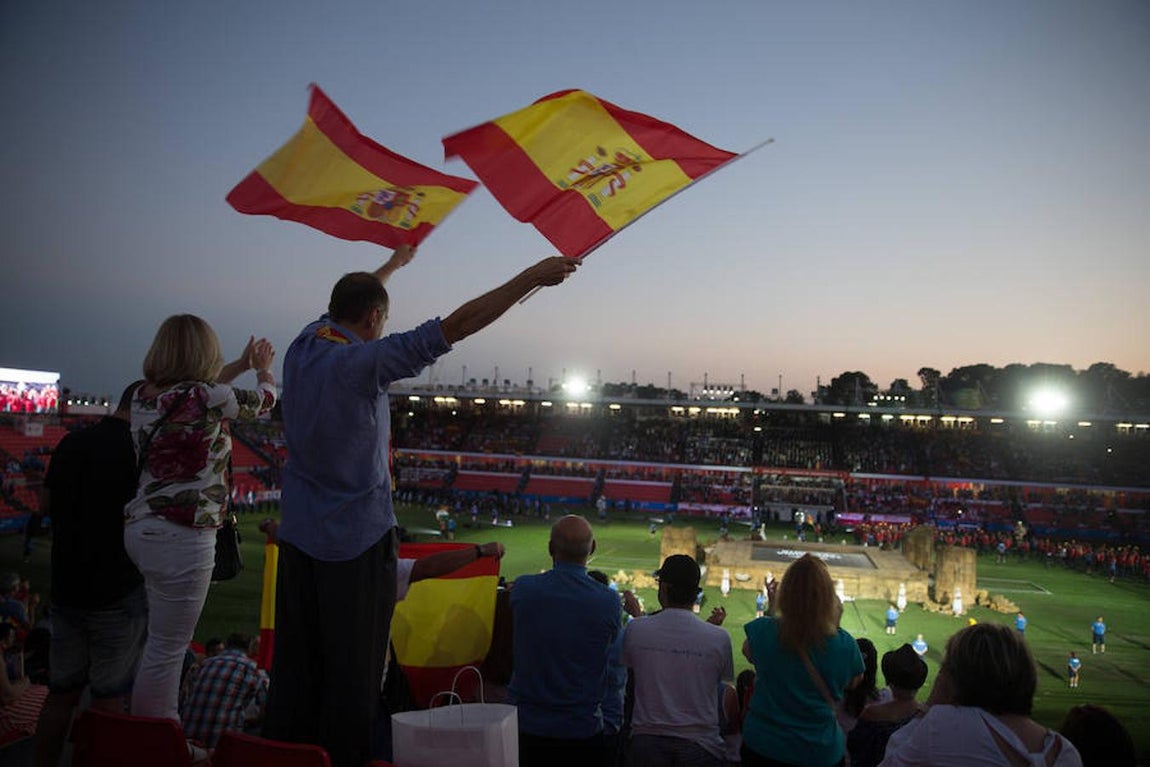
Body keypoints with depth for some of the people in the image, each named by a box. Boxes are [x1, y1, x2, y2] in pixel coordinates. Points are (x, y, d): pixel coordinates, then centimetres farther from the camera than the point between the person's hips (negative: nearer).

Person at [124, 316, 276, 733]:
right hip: (182, 539, -8)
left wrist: (242, 364, 33)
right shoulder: (209, 398, -15)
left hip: (141, 529, 8)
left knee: (162, 642, 21)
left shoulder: (144, 396, 4)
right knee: (167, 650, 2)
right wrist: (264, 368, 25)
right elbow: (263, 400, 3)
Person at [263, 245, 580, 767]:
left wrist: (394, 264, 40)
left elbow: (349, 301, 24)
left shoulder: (303, 346, 3)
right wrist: (532, 277, -21)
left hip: (298, 536, 8)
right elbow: (457, 326, -23)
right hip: (356, 539, -7)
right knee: (353, 670, 5)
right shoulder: (363, 362, -18)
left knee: (296, 663, 16)